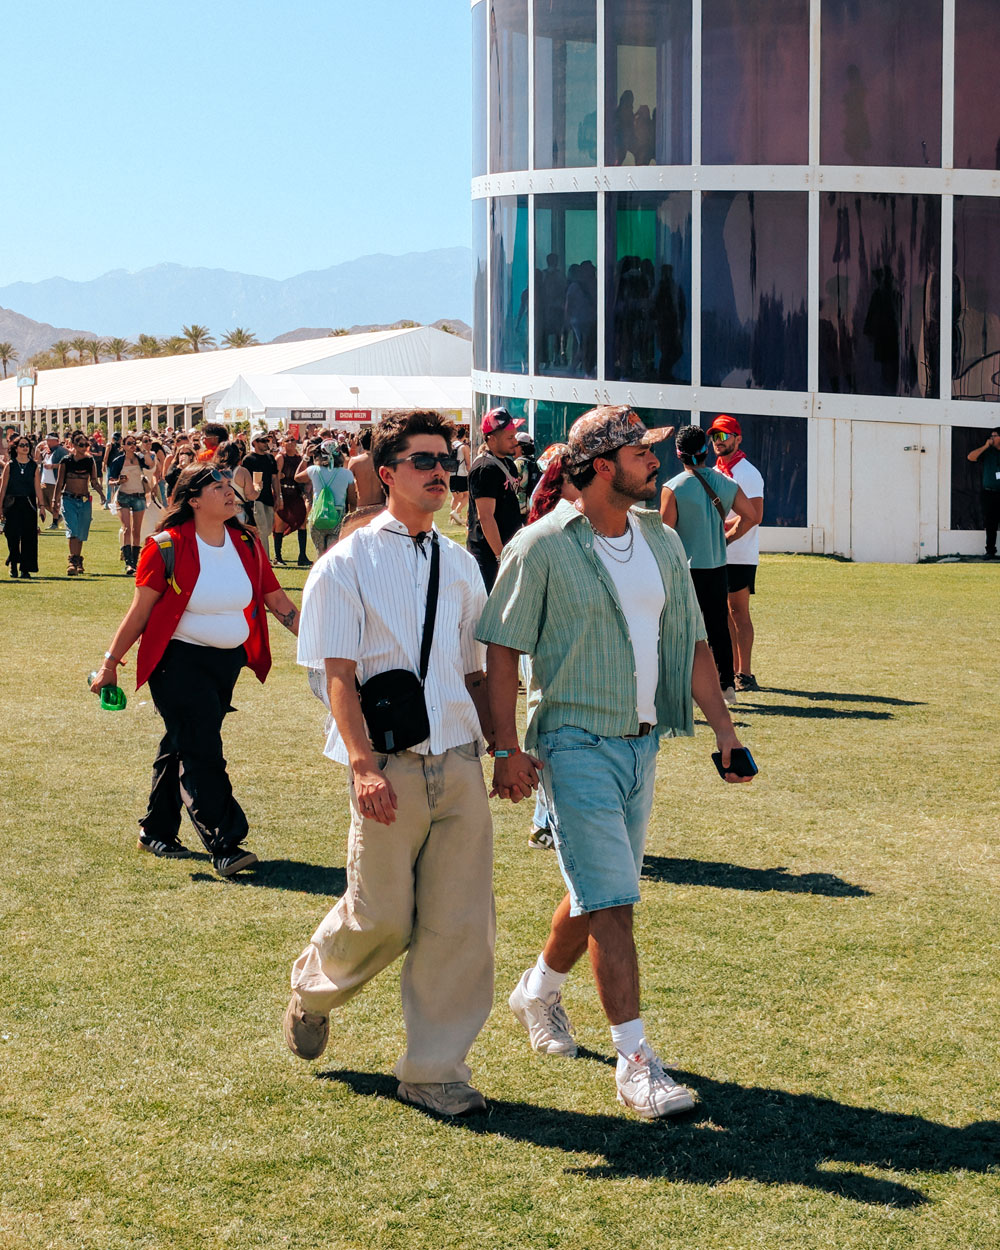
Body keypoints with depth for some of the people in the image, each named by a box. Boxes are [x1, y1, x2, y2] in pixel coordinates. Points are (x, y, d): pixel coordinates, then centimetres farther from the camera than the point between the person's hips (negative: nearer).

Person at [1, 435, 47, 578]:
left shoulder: (34, 467, 6)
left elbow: (38, 488, 5)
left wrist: (42, 506, -1)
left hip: (29, 504, 1)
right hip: (12, 505, -1)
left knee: (28, 537, -3)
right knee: (13, 536, -3)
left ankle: (25, 569, 3)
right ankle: (13, 566, 15)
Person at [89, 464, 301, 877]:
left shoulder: (248, 544, 4)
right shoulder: (168, 548, -12)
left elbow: (279, 601, 7)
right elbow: (140, 611, -7)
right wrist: (110, 663, -5)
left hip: (228, 661, 6)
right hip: (179, 660, -6)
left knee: (182, 747, 16)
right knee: (201, 752, -10)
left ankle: (156, 831, 29)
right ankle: (223, 846, -11)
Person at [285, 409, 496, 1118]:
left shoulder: (460, 565, 13)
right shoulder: (348, 565, -3)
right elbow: (339, 675, -9)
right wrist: (364, 765, -20)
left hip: (460, 762, 5)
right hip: (389, 767, -4)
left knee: (460, 922, 2)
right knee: (381, 918, 2)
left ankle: (434, 1070, 14)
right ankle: (313, 991, 35)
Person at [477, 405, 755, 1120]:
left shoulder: (661, 541, 9)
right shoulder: (542, 547, -10)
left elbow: (691, 642, 14)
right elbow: (501, 650, -9)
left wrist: (724, 729, 8)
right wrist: (507, 749, -13)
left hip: (642, 742, 7)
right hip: (577, 744, -7)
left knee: (598, 894, 16)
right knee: (612, 903, -10)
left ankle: (540, 992, 41)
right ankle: (634, 1060, -7)